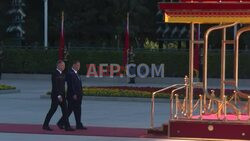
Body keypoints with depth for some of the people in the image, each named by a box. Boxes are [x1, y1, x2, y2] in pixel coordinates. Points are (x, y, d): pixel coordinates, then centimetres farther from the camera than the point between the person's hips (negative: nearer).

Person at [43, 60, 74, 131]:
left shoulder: (62, 74, 13)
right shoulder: (55, 74, -13)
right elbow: (55, 86, -19)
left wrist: (62, 95, 14)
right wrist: (59, 96, -22)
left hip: (62, 95, 8)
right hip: (56, 96, -8)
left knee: (65, 111, 3)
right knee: (52, 110, -1)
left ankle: (67, 126, 4)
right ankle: (45, 125, 9)